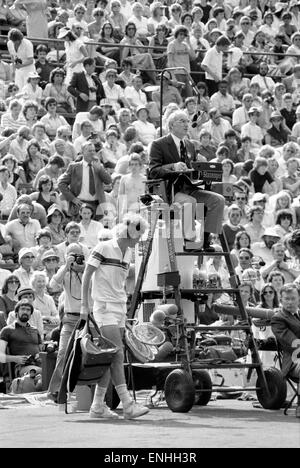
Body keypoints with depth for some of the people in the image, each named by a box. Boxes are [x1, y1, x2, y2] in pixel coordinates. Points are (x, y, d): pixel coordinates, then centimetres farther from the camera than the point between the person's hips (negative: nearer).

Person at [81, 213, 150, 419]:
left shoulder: (127, 253, 13)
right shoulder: (103, 248, -9)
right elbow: (86, 276, -7)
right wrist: (85, 305, -9)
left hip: (120, 307, 8)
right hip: (104, 307, -8)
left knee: (111, 358, 6)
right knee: (117, 355, -14)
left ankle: (98, 405, 11)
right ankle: (127, 404, -19)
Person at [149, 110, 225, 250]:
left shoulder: (190, 146, 20)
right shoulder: (159, 145, -2)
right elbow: (153, 171, -12)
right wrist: (173, 167, -29)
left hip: (189, 188, 7)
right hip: (170, 190, -7)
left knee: (218, 200, -15)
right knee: (190, 201, -37)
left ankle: (206, 238, -16)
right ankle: (189, 239, -30)